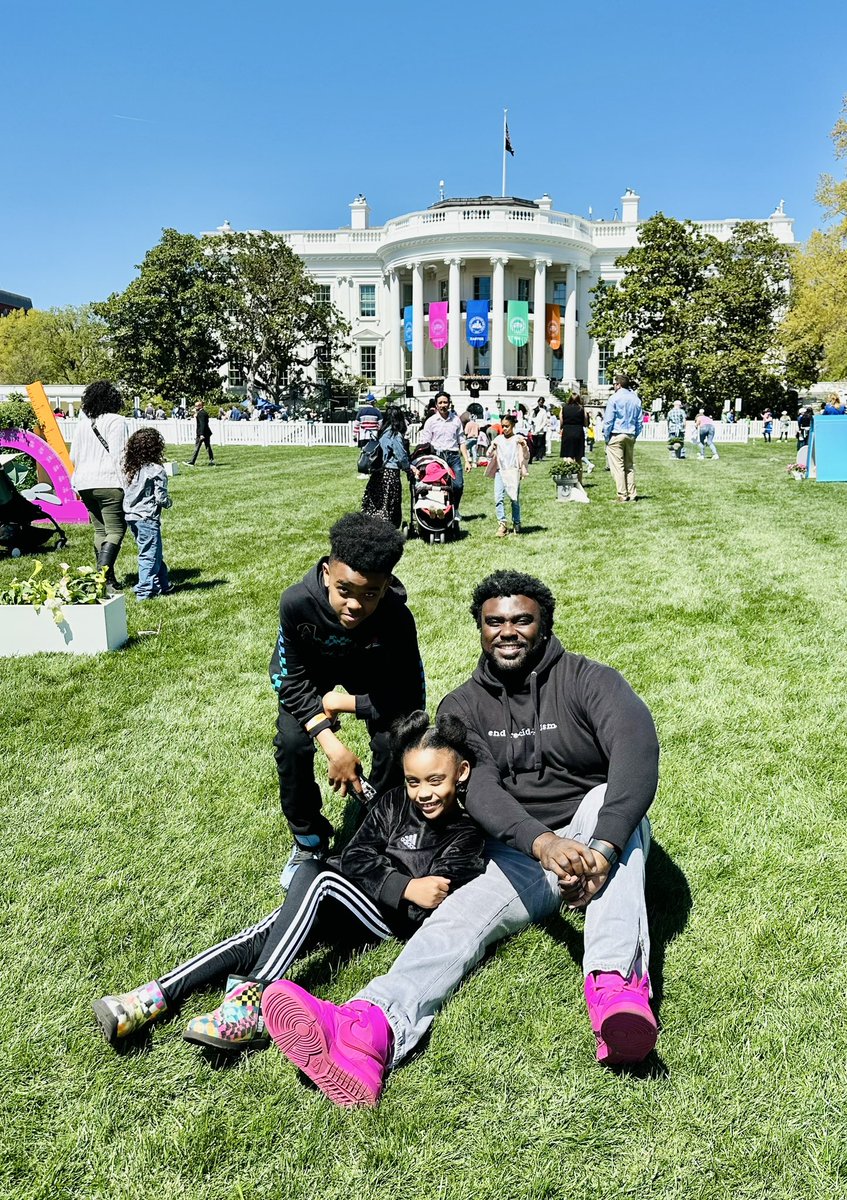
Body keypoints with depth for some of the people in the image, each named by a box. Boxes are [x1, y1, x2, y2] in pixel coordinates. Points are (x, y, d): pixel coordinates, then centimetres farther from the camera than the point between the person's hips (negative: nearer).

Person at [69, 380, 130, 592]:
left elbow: (73, 457, 17)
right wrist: (126, 485, -11)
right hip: (109, 483, -7)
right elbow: (119, 456, -13)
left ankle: (108, 579, 16)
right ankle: (103, 575, -20)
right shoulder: (117, 422, -6)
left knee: (100, 530, 14)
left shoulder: (82, 423, 13)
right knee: (115, 530, -5)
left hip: (85, 484, 7)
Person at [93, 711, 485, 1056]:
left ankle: (250, 1002, -41)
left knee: (315, 873, -33)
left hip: (394, 921, -5)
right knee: (258, 938, -22)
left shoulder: (466, 836, -2)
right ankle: (158, 996, -26)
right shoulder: (395, 803, 9)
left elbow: (435, 906, -12)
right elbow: (353, 858, -1)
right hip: (332, 907, 5)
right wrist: (405, 887, -14)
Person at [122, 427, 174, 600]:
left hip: (131, 516, 8)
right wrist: (168, 502, 7)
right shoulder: (156, 470, -13)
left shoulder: (130, 469, 7)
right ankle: (145, 591, 2)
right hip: (147, 518, -8)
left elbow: (125, 492, 10)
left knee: (155, 553, 19)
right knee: (150, 555, 1)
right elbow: (161, 498, -15)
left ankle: (164, 585, 28)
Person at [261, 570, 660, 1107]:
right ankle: (369, 1032, -52)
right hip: (519, 855, 2)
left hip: (602, 837, -1)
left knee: (605, 798, -32)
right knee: (461, 913, -25)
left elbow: (638, 754, -25)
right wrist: (543, 843, -36)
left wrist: (603, 848, -42)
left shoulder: (589, 680, -7)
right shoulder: (464, 706, 2)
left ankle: (615, 985, -50)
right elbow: (480, 789, -16)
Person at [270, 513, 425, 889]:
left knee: (392, 743, -18)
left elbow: (410, 702, -29)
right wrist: (332, 745, -33)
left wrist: (338, 703, -25)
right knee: (292, 743, -18)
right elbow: (292, 682, -25)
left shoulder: (397, 617, -38)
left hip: (370, 671, 0)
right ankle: (309, 840, 9)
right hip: (310, 670, 1)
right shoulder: (296, 602, -38)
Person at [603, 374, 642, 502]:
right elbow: (639, 422, 15)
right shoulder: (636, 399, 12)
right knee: (629, 466, 11)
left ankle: (622, 495, -9)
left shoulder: (614, 398, -8)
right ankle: (632, 495, 9)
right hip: (630, 436, 6)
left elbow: (608, 420, -8)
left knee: (618, 466, -5)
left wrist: (606, 437, 0)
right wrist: (635, 435, 19)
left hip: (616, 435, -6)